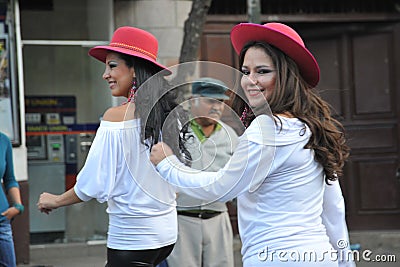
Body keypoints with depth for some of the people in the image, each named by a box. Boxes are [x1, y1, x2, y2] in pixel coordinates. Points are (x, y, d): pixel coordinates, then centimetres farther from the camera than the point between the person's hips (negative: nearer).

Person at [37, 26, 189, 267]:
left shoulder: (116, 117, -14)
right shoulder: (169, 113, 4)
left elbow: (94, 183, -12)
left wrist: (55, 201, 4)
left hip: (131, 237, -7)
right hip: (167, 231, 7)